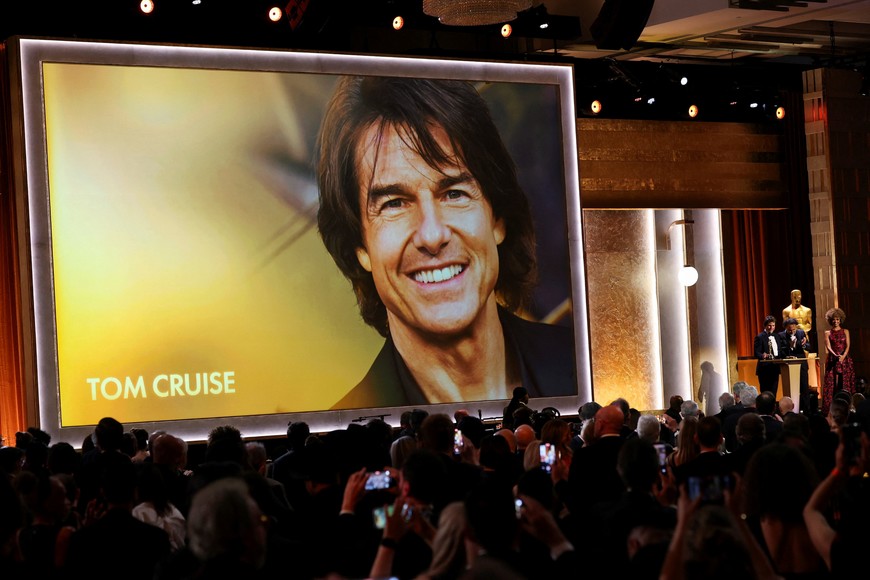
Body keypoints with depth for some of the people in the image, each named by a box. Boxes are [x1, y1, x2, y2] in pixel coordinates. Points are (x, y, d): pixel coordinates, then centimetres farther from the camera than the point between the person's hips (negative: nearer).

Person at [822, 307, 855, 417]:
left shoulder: (845, 331, 10)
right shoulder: (828, 333, 8)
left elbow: (848, 345, 0)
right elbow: (828, 346, -4)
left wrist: (843, 356, -19)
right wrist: (835, 355, -24)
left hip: (845, 359, 1)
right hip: (832, 360, -1)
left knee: (845, 383, -3)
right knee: (832, 383, -7)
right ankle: (831, 411, -9)